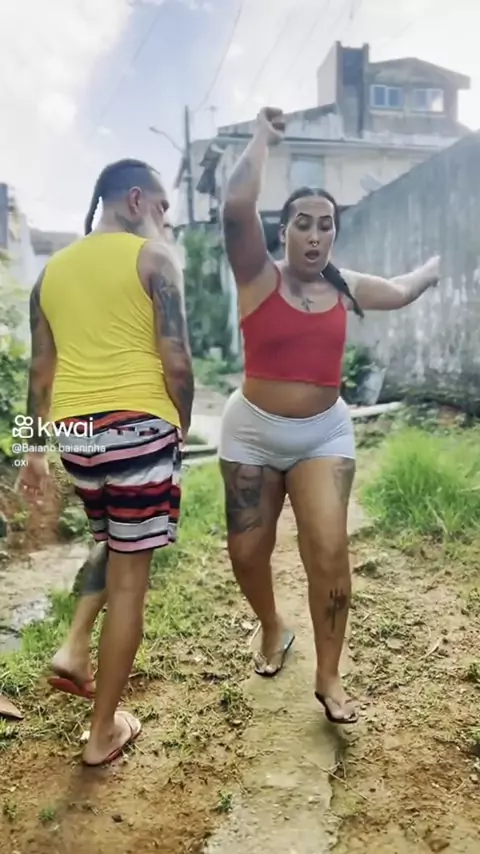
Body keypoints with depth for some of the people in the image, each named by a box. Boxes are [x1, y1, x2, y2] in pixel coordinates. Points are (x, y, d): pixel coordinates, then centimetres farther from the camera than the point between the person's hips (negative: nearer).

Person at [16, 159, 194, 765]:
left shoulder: (53, 269, 13)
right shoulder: (153, 257, -4)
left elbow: (41, 372, 14)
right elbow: (176, 361, -11)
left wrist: (35, 450, 20)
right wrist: (183, 424, 6)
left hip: (76, 432, 6)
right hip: (138, 425, -6)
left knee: (115, 547, 30)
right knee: (130, 574, 5)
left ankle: (74, 647, 17)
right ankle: (103, 732, 16)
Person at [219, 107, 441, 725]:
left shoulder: (345, 289, 5)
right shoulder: (259, 278, -8)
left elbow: (402, 290, 26)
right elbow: (236, 205, -24)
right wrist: (262, 136, -12)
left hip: (324, 433, 2)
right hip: (253, 431, -1)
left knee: (328, 549, -11)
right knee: (246, 552, 6)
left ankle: (328, 678, 7)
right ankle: (273, 628, 38)